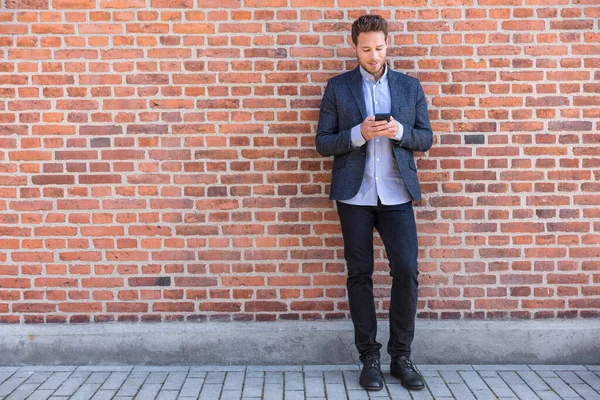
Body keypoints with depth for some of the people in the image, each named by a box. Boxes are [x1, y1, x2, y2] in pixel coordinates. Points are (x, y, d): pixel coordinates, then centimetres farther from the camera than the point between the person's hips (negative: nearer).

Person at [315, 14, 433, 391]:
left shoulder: (410, 86, 10)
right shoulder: (338, 87, 6)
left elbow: (426, 138, 9)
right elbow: (323, 142, 3)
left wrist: (400, 131, -11)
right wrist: (358, 134, -14)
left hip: (397, 194, 1)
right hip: (355, 195, -1)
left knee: (407, 271, -6)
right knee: (360, 275, 3)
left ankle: (401, 356, 9)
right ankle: (370, 357, 13)